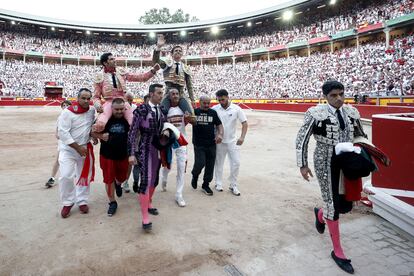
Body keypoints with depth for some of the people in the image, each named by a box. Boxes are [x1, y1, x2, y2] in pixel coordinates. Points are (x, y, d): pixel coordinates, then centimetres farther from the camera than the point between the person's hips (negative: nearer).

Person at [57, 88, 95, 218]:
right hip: (68, 149, -4)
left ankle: (82, 201, 27)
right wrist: (77, 147, -18)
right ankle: (67, 202, 9)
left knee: (84, 175, 11)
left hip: (85, 148, 4)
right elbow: (62, 132, -18)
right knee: (66, 176, -12)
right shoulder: (68, 112, -16)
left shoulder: (92, 110, -2)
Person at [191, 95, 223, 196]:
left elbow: (219, 124, 8)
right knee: (200, 163, -11)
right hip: (199, 144, -3)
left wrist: (220, 134, -10)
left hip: (211, 144, 3)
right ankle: (195, 175, 24)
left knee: (210, 165, 7)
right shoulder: (194, 112, 1)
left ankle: (206, 185, 26)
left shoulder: (213, 112, 7)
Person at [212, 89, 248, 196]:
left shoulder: (236, 109, -7)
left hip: (232, 141, 0)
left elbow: (244, 123, -5)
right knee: (219, 163, 10)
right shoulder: (215, 109, -6)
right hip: (219, 141, 0)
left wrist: (242, 137, -16)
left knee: (236, 163, 1)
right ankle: (219, 183, 27)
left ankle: (233, 186, 16)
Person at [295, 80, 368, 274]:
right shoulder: (315, 113, -11)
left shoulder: (351, 112, 5)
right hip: (326, 164, -5)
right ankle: (337, 251, 21)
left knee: (346, 205, 10)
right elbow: (301, 139, -7)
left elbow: (361, 137, 19)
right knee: (333, 205, 2)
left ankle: (320, 214, 46)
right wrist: (303, 165, -9)